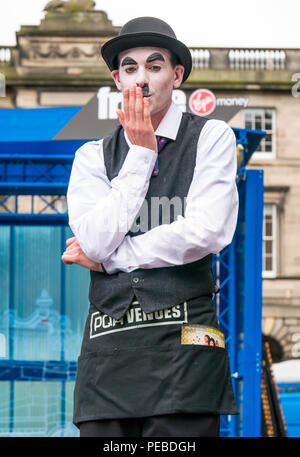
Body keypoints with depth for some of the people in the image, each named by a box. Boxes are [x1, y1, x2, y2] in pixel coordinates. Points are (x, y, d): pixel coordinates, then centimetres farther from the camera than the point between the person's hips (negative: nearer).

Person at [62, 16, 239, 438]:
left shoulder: (211, 138, 6)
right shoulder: (92, 157, 14)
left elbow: (207, 233, -8)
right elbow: (97, 242, -1)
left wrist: (109, 256, 1)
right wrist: (141, 152, 0)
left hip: (184, 342, -2)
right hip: (108, 348, 3)